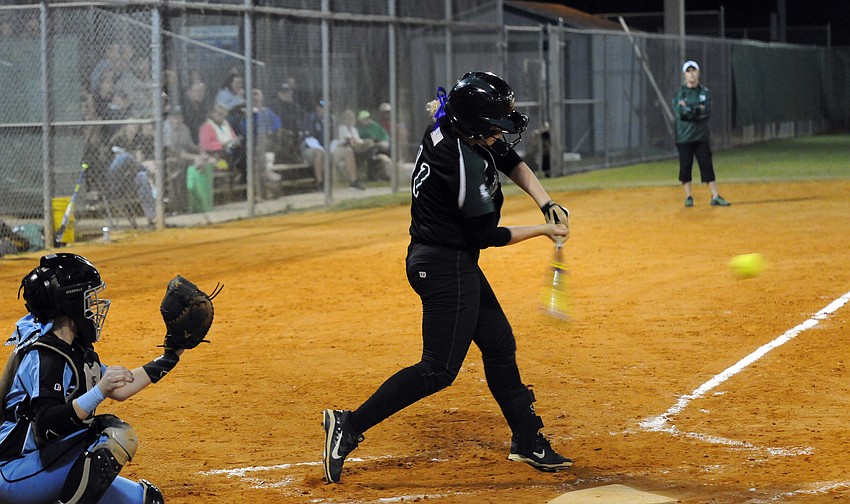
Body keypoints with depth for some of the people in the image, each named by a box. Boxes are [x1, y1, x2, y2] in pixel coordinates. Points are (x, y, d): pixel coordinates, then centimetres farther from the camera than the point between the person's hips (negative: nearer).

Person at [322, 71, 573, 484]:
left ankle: (527, 441, 26)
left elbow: (512, 161, 14)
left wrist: (546, 203, 1)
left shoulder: (446, 128, 0)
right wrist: (543, 230, -4)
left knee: (499, 345, 16)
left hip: (455, 263, 10)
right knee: (439, 369, -7)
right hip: (446, 268, -10)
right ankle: (349, 426, -6)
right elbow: (486, 235, -18)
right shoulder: (464, 163, -27)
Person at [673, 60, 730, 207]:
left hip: (701, 135, 2)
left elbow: (707, 111, -8)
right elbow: (680, 112, -14)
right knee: (685, 166, 1)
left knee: (707, 165, -1)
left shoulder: (705, 92, 7)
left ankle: (715, 197, -1)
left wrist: (689, 108, -12)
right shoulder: (680, 93, 0)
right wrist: (698, 109, -11)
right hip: (684, 136, -2)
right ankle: (688, 197, 12)